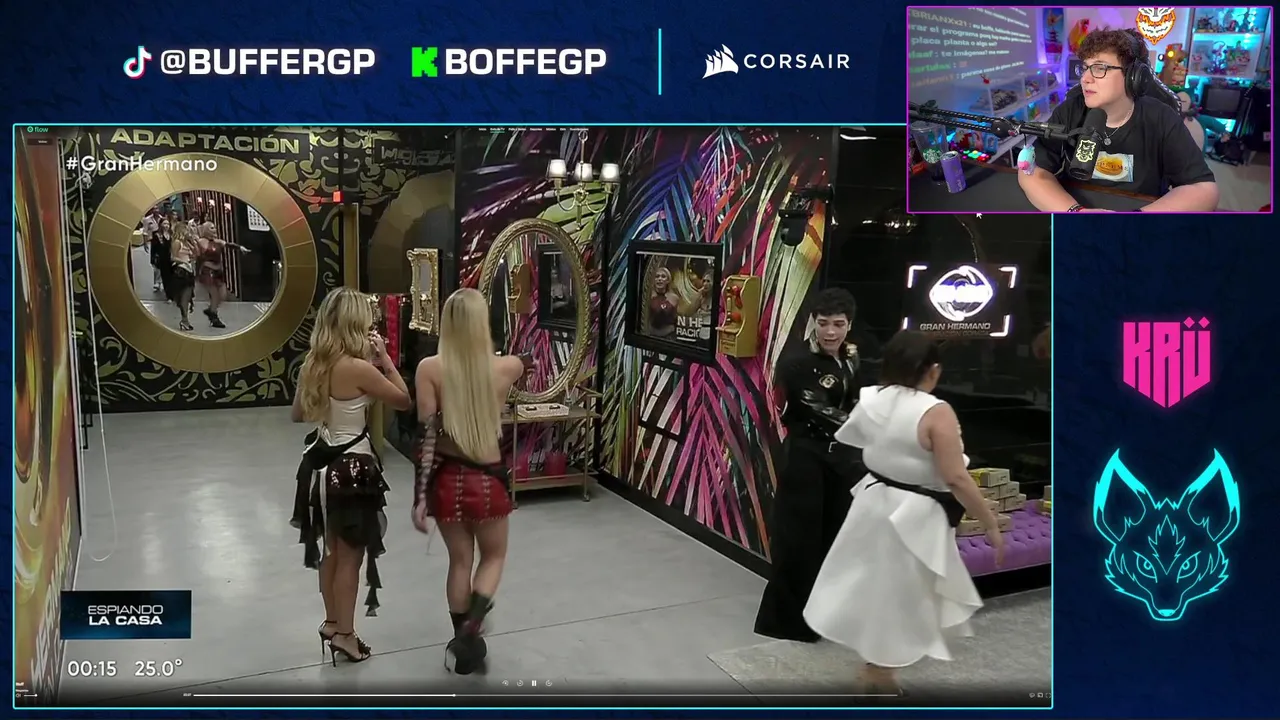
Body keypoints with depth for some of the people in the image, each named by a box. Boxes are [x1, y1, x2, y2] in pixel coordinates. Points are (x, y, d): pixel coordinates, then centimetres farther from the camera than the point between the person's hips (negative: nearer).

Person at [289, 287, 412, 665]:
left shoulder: (313, 364, -1)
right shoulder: (359, 368, -23)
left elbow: (299, 414, 13)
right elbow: (405, 400, -10)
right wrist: (384, 358, -7)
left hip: (323, 463, 8)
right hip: (351, 467, -8)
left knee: (332, 550, 22)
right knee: (350, 555, 7)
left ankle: (332, 623, 36)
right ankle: (345, 634, 19)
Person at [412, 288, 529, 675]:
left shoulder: (430, 369, -12)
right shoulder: (507, 367, -10)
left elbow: (427, 436, -13)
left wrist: (419, 496, -9)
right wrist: (483, 345, 33)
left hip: (447, 478, 1)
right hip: (489, 478, -1)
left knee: (460, 560, 19)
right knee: (494, 556, 22)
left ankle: (464, 645, 30)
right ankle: (471, 628, 2)